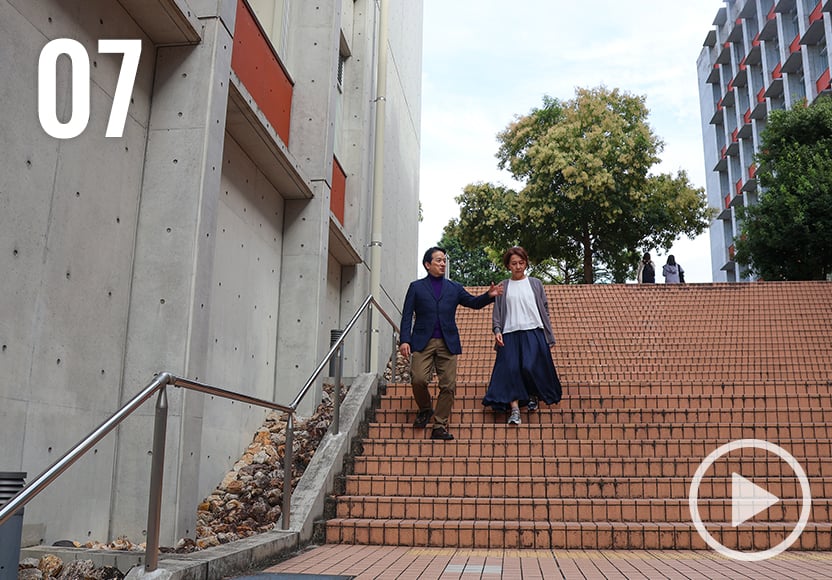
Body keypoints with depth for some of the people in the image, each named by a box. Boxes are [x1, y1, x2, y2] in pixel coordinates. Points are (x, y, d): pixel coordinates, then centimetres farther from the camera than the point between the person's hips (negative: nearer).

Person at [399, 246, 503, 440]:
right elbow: (407, 315, 5)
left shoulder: (454, 287, 17)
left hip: (448, 342, 2)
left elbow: (474, 302, 10)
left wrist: (489, 295, -11)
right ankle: (425, 409, 15)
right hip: (423, 342, -2)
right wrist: (405, 340, -7)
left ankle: (440, 427, 6)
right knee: (418, 379, -15)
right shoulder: (416, 287, 10)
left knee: (448, 386, -3)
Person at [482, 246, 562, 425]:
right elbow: (497, 312, 10)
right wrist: (497, 330, -7)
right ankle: (514, 409, -7)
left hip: (533, 332, -1)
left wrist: (548, 334, 4)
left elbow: (545, 308, 12)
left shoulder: (535, 284, 12)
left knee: (530, 367, -15)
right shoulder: (503, 287, 13)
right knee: (511, 369, -8)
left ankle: (533, 395, 14)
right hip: (510, 334, 1)